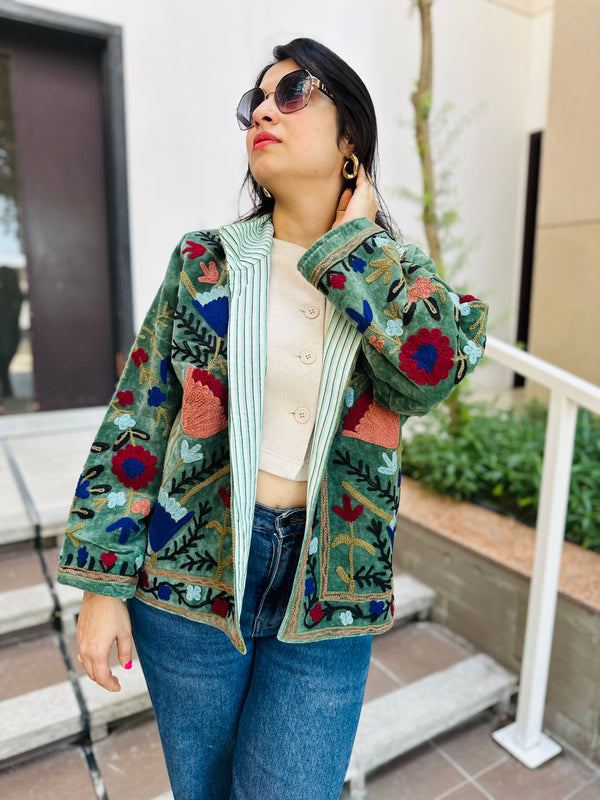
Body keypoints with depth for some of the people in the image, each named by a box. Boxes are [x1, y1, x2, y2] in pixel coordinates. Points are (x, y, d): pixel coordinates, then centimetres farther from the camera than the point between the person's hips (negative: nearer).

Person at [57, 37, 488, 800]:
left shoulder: (399, 275, 1)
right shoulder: (204, 262, -2)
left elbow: (428, 371, -21)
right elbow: (137, 422, -3)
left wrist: (352, 240, -11)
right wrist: (101, 583, -3)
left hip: (328, 593, 0)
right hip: (193, 573, 1)